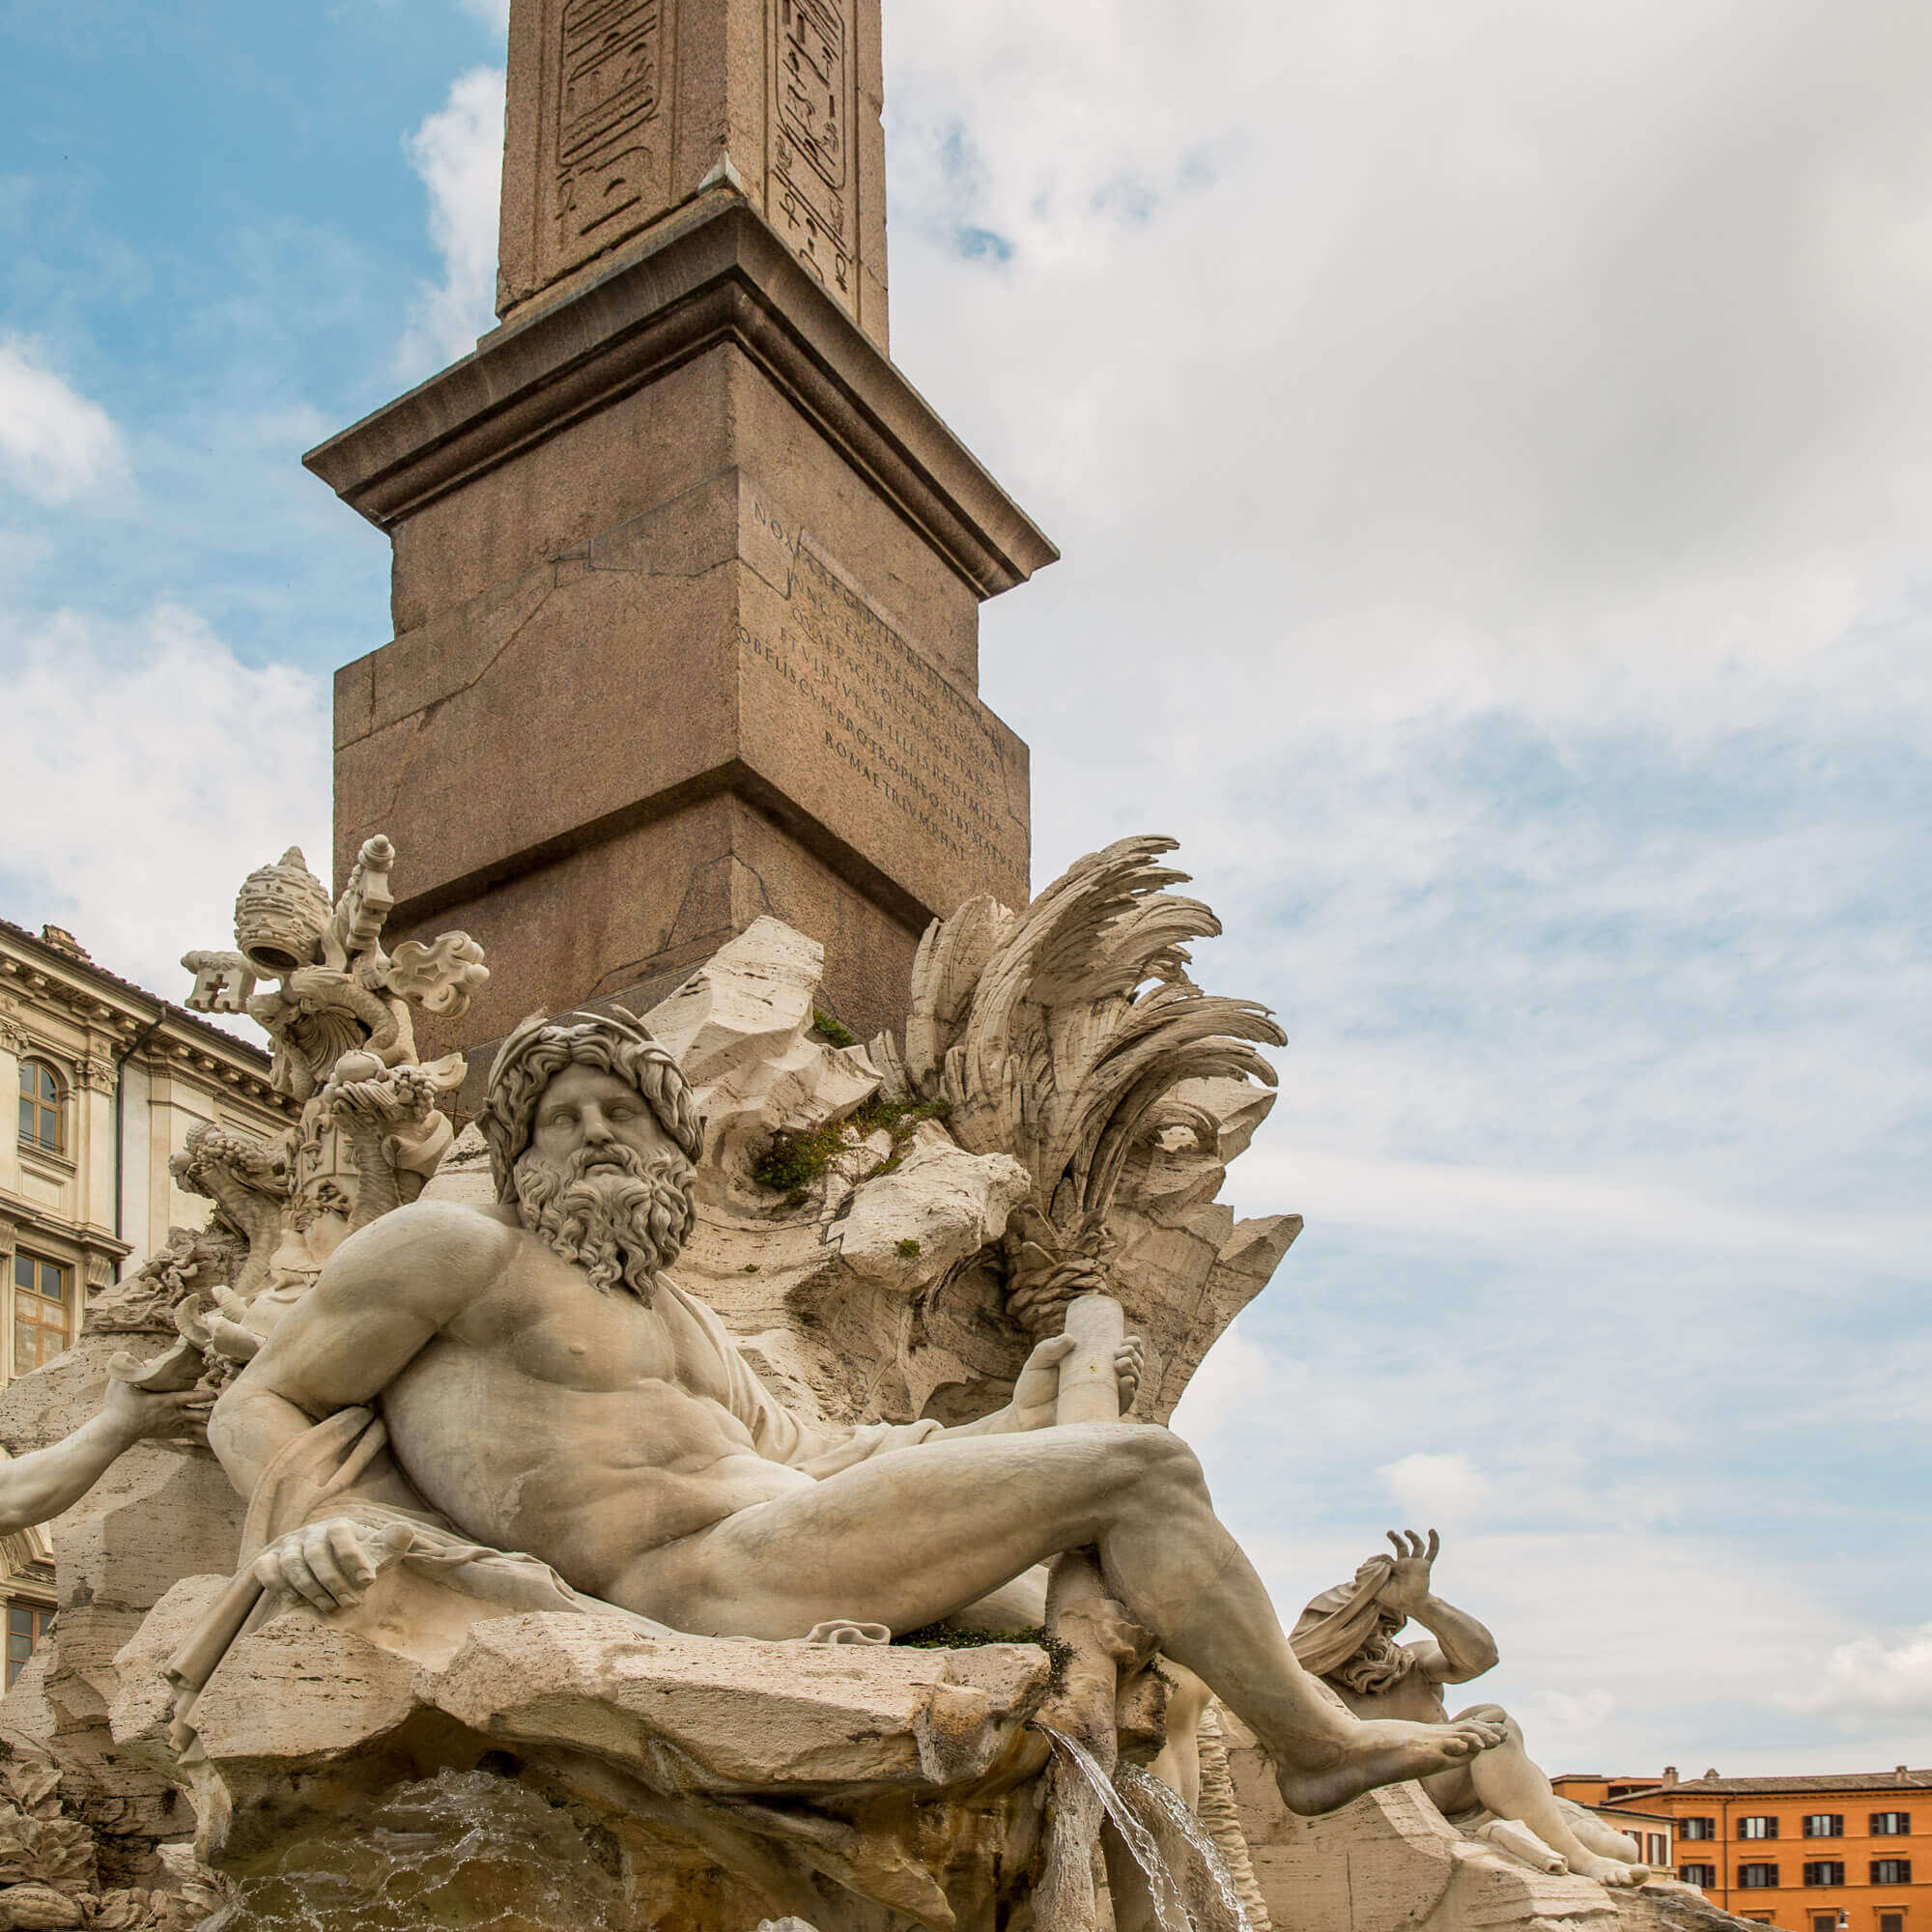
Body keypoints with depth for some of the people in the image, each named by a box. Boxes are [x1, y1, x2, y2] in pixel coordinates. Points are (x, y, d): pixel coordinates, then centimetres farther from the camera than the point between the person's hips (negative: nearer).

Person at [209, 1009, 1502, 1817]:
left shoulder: (676, 1319, 26)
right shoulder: (462, 1249, 3)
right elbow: (258, 1405, 2)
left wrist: (1016, 1420, 29)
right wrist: (305, 1524, -22)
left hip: (782, 1541, 10)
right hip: (713, 1574, -10)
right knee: (1139, 1470, -8)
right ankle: (1316, 1737, 4)